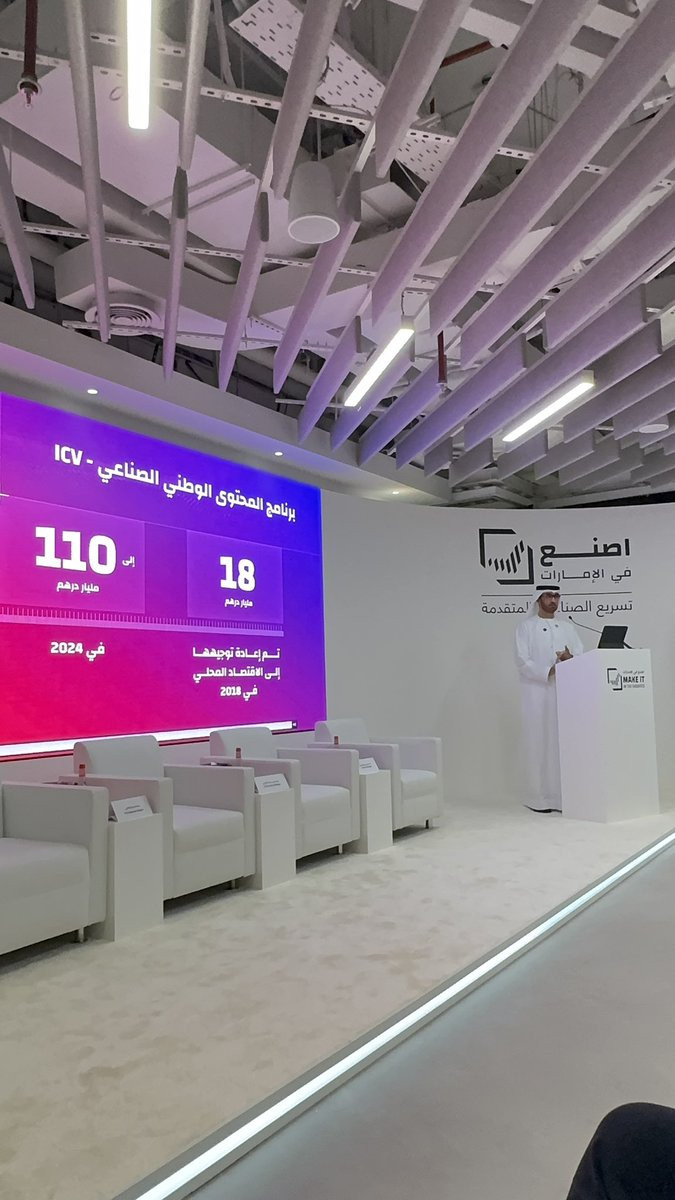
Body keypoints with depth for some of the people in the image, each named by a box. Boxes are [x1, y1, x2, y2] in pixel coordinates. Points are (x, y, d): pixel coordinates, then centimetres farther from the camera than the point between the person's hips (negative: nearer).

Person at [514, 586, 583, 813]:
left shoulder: (567, 626, 15)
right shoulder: (526, 626, 3)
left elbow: (581, 654, 8)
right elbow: (523, 661, -7)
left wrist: (570, 658, -14)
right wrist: (549, 671, -19)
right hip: (538, 692, -3)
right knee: (539, 742, -3)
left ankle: (564, 794, 7)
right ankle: (539, 797, 2)